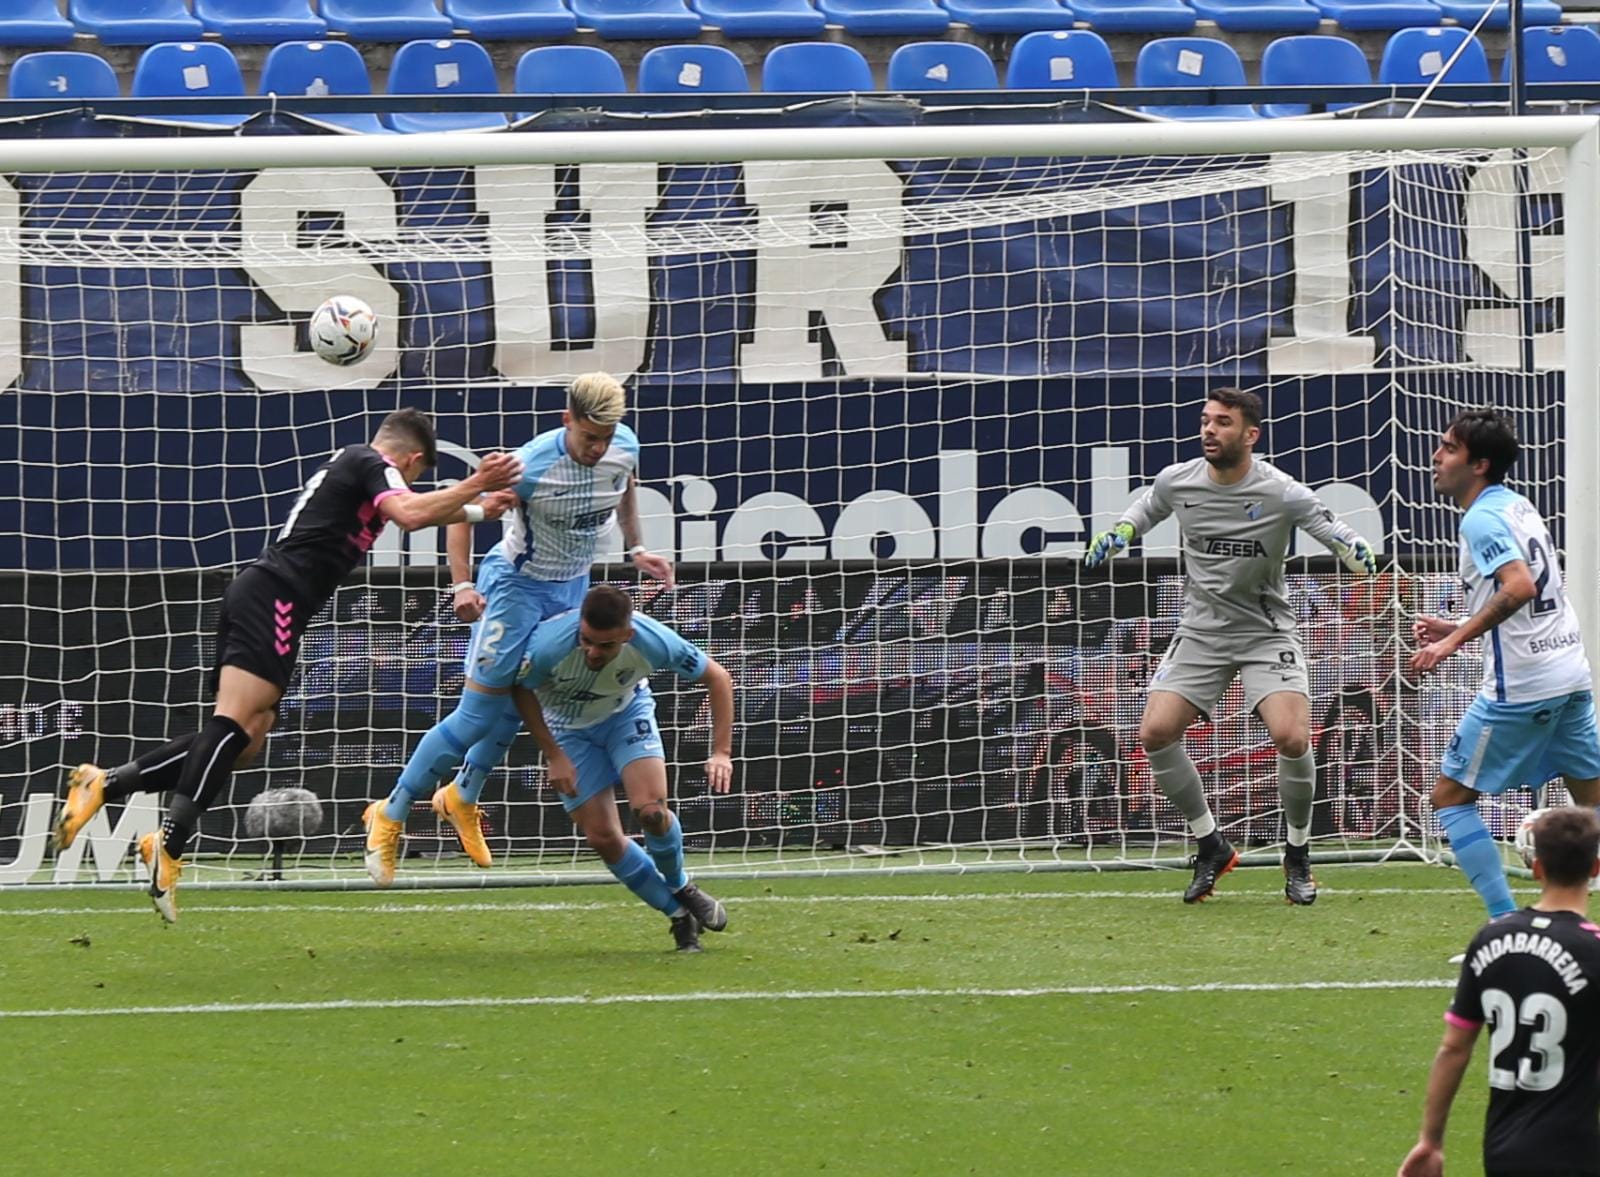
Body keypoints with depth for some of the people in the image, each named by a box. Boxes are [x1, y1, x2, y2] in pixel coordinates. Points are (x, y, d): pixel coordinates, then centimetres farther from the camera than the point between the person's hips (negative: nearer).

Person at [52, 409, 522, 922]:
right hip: (275, 598, -10)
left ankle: (103, 784, 2)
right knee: (234, 725, -20)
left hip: (256, 595, 10)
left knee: (242, 742, 6)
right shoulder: (373, 465, 0)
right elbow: (410, 515, -18)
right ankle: (169, 850, -31)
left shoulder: (349, 462, 28)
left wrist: (478, 510, 44)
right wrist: (475, 485, -11)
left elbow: (409, 510, 43)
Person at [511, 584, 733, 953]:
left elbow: (717, 678, -16)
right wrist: (554, 756, -14)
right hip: (568, 728, 0)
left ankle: (680, 888, 9)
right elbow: (521, 692, -15)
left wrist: (722, 752, -22)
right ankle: (679, 916, 10)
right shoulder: (549, 645, -37)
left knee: (650, 809, -22)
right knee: (602, 838, -9)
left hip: (627, 713, 0)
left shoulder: (652, 642, -33)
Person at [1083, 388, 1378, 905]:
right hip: (1201, 630, 3)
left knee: (1292, 737, -22)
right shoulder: (1176, 482, -4)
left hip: (1266, 631, -3)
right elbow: (1145, 510, 19)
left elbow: (1331, 530, -11)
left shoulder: (1283, 494, -15)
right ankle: (1211, 848, 7)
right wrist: (1118, 534, 0)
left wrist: (1355, 550, -34)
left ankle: (1298, 857, 3)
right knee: (1155, 733, -13)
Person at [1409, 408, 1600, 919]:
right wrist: (1459, 629, 22)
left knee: (1450, 796, 2)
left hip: (1521, 686, -9)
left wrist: (1455, 641, -28)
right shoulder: (1517, 506, 14)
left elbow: (1520, 587, -29)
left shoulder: (1482, 519, -13)